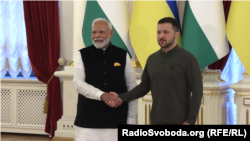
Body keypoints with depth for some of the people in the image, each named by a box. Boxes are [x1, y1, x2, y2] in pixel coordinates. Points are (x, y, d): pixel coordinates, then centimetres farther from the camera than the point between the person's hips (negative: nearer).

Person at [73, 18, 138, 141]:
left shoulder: (123, 56, 6)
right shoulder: (83, 55, 4)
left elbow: (132, 88, 7)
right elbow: (78, 83, -6)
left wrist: (131, 119, 3)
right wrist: (102, 95, -22)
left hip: (117, 120, 1)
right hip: (89, 121, 0)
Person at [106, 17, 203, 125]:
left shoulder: (188, 59, -7)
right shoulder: (152, 59, 9)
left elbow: (197, 91, -9)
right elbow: (144, 86, 12)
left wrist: (190, 121, -16)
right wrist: (121, 98, -2)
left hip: (179, 122, -5)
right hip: (157, 120, 5)